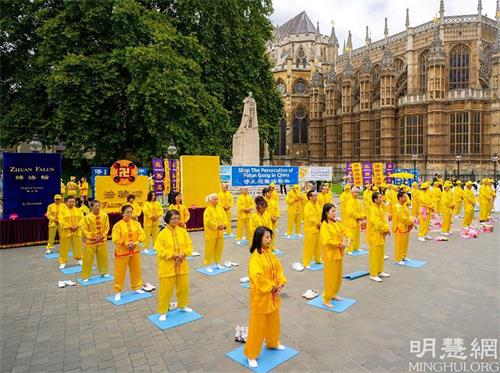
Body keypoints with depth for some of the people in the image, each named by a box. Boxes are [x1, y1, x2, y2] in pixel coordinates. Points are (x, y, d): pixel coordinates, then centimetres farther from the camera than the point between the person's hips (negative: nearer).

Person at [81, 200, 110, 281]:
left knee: (103, 257, 15)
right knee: (88, 259, 4)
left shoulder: (104, 215, -7)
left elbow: (107, 227, 1)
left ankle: (103, 272, 33)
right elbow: (84, 229, -7)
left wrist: (102, 236, -8)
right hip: (91, 241, -2)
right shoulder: (88, 217, -13)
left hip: (102, 240, 3)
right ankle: (85, 276, 16)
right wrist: (92, 237, -12)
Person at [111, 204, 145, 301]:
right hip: (122, 252, -4)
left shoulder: (136, 223, 0)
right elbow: (115, 239, -18)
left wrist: (135, 243, -16)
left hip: (135, 251, 4)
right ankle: (118, 292, 19)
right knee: (120, 272, 5)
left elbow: (141, 234, -2)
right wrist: (126, 244, -21)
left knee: (136, 270, 16)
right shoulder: (118, 225, -13)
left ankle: (136, 287, 33)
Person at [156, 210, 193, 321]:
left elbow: (189, 246, 1)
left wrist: (183, 254, -16)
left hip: (182, 266, 4)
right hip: (167, 267, -4)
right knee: (165, 290, 5)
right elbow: (160, 251, -15)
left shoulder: (183, 231, -1)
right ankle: (162, 312, 23)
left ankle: (182, 306, 40)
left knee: (183, 287, 17)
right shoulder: (162, 233, -13)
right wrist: (173, 254, -22)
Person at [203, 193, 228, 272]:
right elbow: (208, 221, -20)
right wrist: (217, 226, -19)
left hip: (220, 233, 6)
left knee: (219, 248, 13)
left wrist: (223, 225, -11)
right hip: (211, 233, -6)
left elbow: (225, 218, 7)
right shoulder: (208, 210, -12)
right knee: (210, 249, 0)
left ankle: (217, 263, 29)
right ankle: (208, 265, 11)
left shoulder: (220, 209, 7)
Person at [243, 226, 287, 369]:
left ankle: (272, 343, 47)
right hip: (260, 296, -8)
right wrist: (271, 286, -19)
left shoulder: (270, 253, 2)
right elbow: (257, 277, -30)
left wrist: (280, 284, -6)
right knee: (257, 325, 4)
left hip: (273, 295, 8)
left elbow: (278, 269, 8)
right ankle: (251, 354, 21)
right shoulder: (255, 257, -23)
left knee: (273, 321, 24)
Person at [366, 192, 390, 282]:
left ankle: (380, 271, 30)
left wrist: (386, 228, -8)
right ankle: (373, 274, 5)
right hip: (374, 235, -9)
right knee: (374, 255, -3)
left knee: (381, 254, 17)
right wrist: (385, 229, -16)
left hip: (381, 235, 9)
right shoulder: (372, 209, -19)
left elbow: (384, 219, 8)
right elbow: (377, 222, -26)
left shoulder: (380, 208, 9)